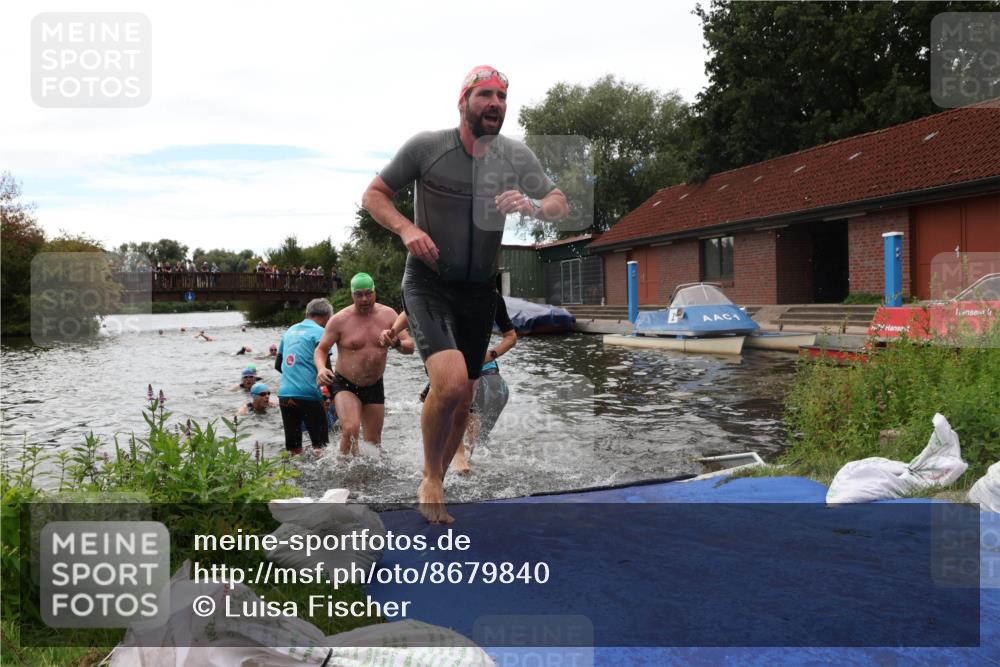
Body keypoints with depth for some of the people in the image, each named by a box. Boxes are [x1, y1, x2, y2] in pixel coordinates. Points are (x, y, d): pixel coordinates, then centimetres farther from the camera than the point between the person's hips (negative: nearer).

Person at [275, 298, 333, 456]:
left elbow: (278, 365, 23)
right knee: (320, 444, -1)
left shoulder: (290, 331, 17)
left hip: (284, 394, 6)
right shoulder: (320, 333, -3)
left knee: (293, 448, 11)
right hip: (308, 395, -6)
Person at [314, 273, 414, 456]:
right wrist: (321, 369, -26)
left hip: (374, 386, 3)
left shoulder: (388, 315, -3)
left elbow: (410, 346, -4)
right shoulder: (339, 320, -10)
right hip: (345, 385, -3)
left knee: (374, 443, 9)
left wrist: (397, 343, -28)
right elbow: (321, 349, -4)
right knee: (350, 429, -26)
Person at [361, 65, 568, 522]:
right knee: (450, 381, -27)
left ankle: (433, 485, 35)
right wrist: (406, 229, -22)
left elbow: (561, 207, 5)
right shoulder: (425, 147, -9)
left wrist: (532, 206, -19)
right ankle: (431, 478, 1)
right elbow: (373, 195, -2)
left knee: (462, 402, 11)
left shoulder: (516, 156, 0)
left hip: (479, 291, 5)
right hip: (428, 284, -4)